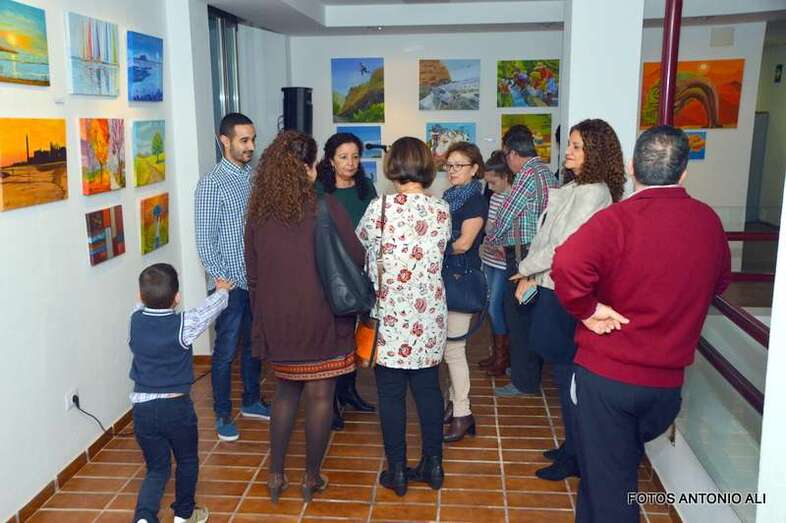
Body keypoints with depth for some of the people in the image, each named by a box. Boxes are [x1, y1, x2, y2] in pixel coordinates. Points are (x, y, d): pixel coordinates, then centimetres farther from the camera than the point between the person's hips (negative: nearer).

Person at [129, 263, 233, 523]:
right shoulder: (184, 325, -13)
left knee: (157, 469, 14)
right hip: (177, 407, -3)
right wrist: (223, 290, 26)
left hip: (143, 409, 3)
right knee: (187, 462, 21)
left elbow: (143, 303, 19)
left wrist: (151, 293, 40)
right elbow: (210, 307, 5)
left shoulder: (135, 320, -5)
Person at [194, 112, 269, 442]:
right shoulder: (211, 184, -11)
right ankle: (223, 414, 21)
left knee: (254, 344, 18)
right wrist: (220, 279, -12)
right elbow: (205, 239, -10)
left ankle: (251, 401, 35)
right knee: (226, 350, 5)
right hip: (231, 282, -5)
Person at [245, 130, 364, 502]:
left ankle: (276, 475, 24)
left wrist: (262, 317, 17)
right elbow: (355, 258, -7)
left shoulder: (259, 212, 1)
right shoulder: (325, 206, -11)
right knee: (319, 395, 10)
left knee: (286, 389, 21)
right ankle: (312, 478, 22)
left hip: (277, 318, 4)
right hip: (320, 315, -4)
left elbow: (253, 275, 6)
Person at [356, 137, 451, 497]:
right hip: (429, 315, 4)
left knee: (391, 394, 8)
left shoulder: (380, 208, -11)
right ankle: (433, 465, 25)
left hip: (390, 316, -3)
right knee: (428, 388, 15)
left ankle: (397, 471, 17)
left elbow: (357, 247, 3)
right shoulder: (442, 210, -2)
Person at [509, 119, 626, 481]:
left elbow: (564, 246, -20)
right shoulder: (574, 187, 12)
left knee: (567, 373, 1)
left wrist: (525, 269, -7)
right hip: (554, 287, 9)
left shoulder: (592, 193, -17)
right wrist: (529, 277, 6)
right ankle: (572, 446, 30)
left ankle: (573, 458, 15)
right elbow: (546, 237, 13)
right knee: (565, 372, 16)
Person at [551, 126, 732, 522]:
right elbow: (719, 282, 18)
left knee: (607, 484, 8)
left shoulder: (618, 219, -18)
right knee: (620, 466, 26)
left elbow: (566, 266, -35)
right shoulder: (708, 221, 0)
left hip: (606, 374, -5)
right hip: (668, 381, 5)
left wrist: (587, 310, -19)